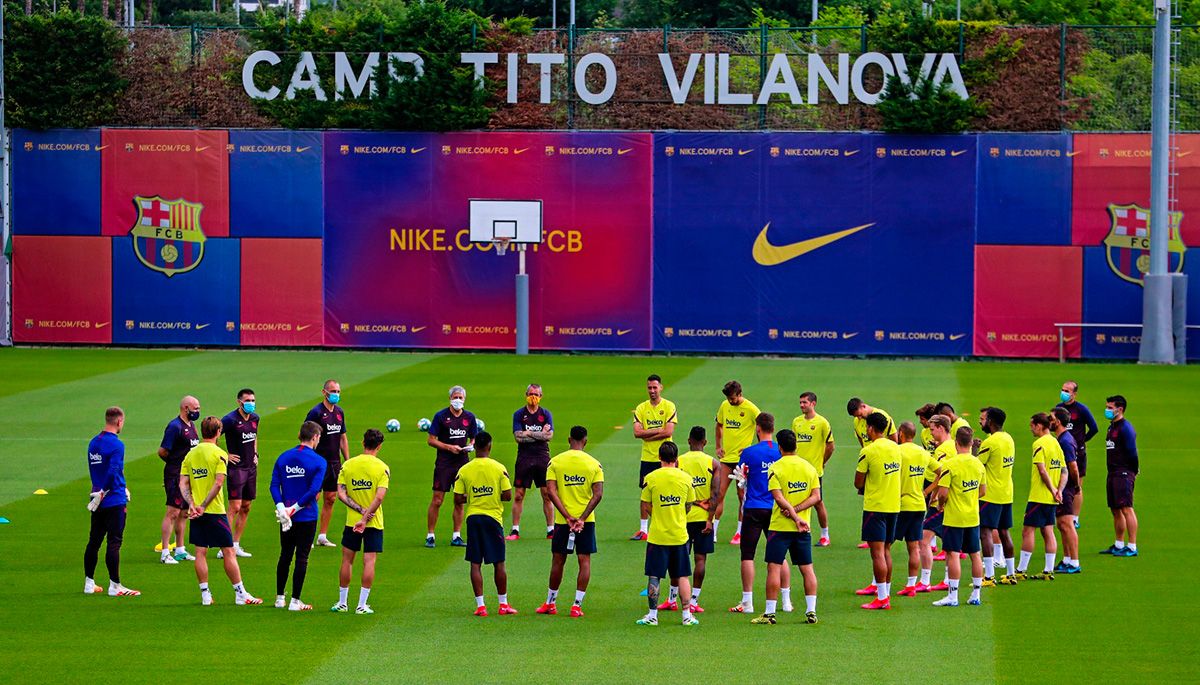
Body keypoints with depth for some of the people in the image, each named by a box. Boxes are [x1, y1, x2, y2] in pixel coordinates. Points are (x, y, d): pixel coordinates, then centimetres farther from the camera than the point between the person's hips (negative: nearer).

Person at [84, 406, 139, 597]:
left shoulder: (93, 442, 11)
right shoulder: (116, 444, -14)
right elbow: (113, 472, -23)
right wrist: (103, 492, -13)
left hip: (98, 502, 8)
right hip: (114, 501, -8)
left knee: (94, 541, 13)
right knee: (114, 543, -5)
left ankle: (89, 583, 17)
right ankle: (114, 586, -4)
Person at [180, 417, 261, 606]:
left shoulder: (190, 454, 7)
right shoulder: (219, 454, -8)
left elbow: (183, 484, 1)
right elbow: (218, 483, -16)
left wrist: (192, 504, -8)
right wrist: (204, 506, -14)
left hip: (197, 513, 5)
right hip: (215, 511, -5)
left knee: (200, 552, 7)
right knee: (228, 551, 2)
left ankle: (205, 594, 7)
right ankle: (240, 594, 5)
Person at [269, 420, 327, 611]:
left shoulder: (283, 458, 5)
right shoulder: (318, 461, -10)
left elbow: (274, 485, -4)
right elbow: (314, 490, -19)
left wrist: (281, 508, -12)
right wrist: (295, 508, -15)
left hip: (286, 517, 4)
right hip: (307, 517, -4)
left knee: (285, 556, 16)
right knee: (302, 558, 2)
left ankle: (279, 598, 23)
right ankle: (295, 601, 3)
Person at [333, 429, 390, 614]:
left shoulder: (348, 465, 0)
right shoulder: (382, 468, -8)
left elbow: (341, 493, -6)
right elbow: (379, 497, -17)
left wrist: (360, 510, -9)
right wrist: (365, 517, -16)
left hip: (352, 521, 2)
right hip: (374, 523, -2)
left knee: (347, 560, 12)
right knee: (369, 561, 2)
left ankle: (342, 602, 17)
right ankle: (362, 605, -1)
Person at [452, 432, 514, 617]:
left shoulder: (464, 470, -3)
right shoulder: (498, 468, -6)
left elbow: (458, 499, -3)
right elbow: (507, 495, -7)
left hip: (473, 518, 1)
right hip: (493, 518, -1)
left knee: (476, 563, 3)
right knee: (498, 563, 8)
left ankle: (480, 605, 0)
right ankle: (503, 604, 15)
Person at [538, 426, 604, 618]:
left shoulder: (555, 462, -2)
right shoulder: (594, 464, -2)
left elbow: (551, 492, -10)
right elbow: (598, 494, -11)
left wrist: (567, 517, -12)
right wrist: (582, 518, -13)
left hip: (562, 521, 1)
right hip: (586, 520, -1)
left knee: (558, 560, 12)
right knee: (584, 561, 4)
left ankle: (550, 603, 22)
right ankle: (577, 605, -1)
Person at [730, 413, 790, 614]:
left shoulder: (749, 452, -10)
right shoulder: (782, 452, 1)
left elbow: (741, 480, -3)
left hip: (754, 509, -4)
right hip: (776, 509, 4)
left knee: (747, 555, 2)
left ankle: (747, 602, -1)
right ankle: (786, 600, 12)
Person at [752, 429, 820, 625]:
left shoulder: (776, 468, -8)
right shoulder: (809, 467, 6)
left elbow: (779, 498, -17)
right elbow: (816, 496, 0)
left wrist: (794, 514, -17)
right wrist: (797, 510, -7)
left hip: (780, 526, -4)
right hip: (804, 528, 4)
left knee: (774, 568, -1)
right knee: (807, 568, 9)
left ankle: (770, 613, -3)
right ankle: (811, 611, 7)